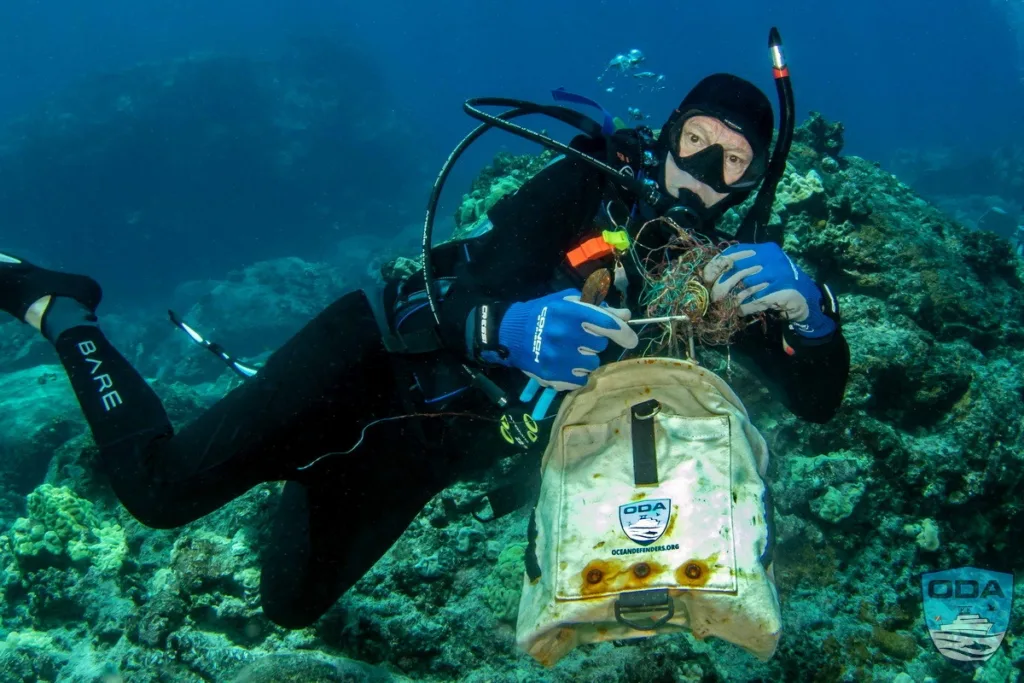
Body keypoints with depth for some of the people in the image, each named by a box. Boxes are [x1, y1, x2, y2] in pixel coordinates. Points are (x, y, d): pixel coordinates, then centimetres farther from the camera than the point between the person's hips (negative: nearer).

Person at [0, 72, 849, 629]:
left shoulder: (729, 273, -4)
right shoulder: (588, 187, -17)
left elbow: (818, 396, -13)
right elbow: (461, 292, -26)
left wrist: (805, 304, -34)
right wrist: (513, 326, -50)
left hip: (437, 437, 5)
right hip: (384, 352, -5)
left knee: (292, 605, 11)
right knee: (161, 490, -17)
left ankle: (323, 463, 38)